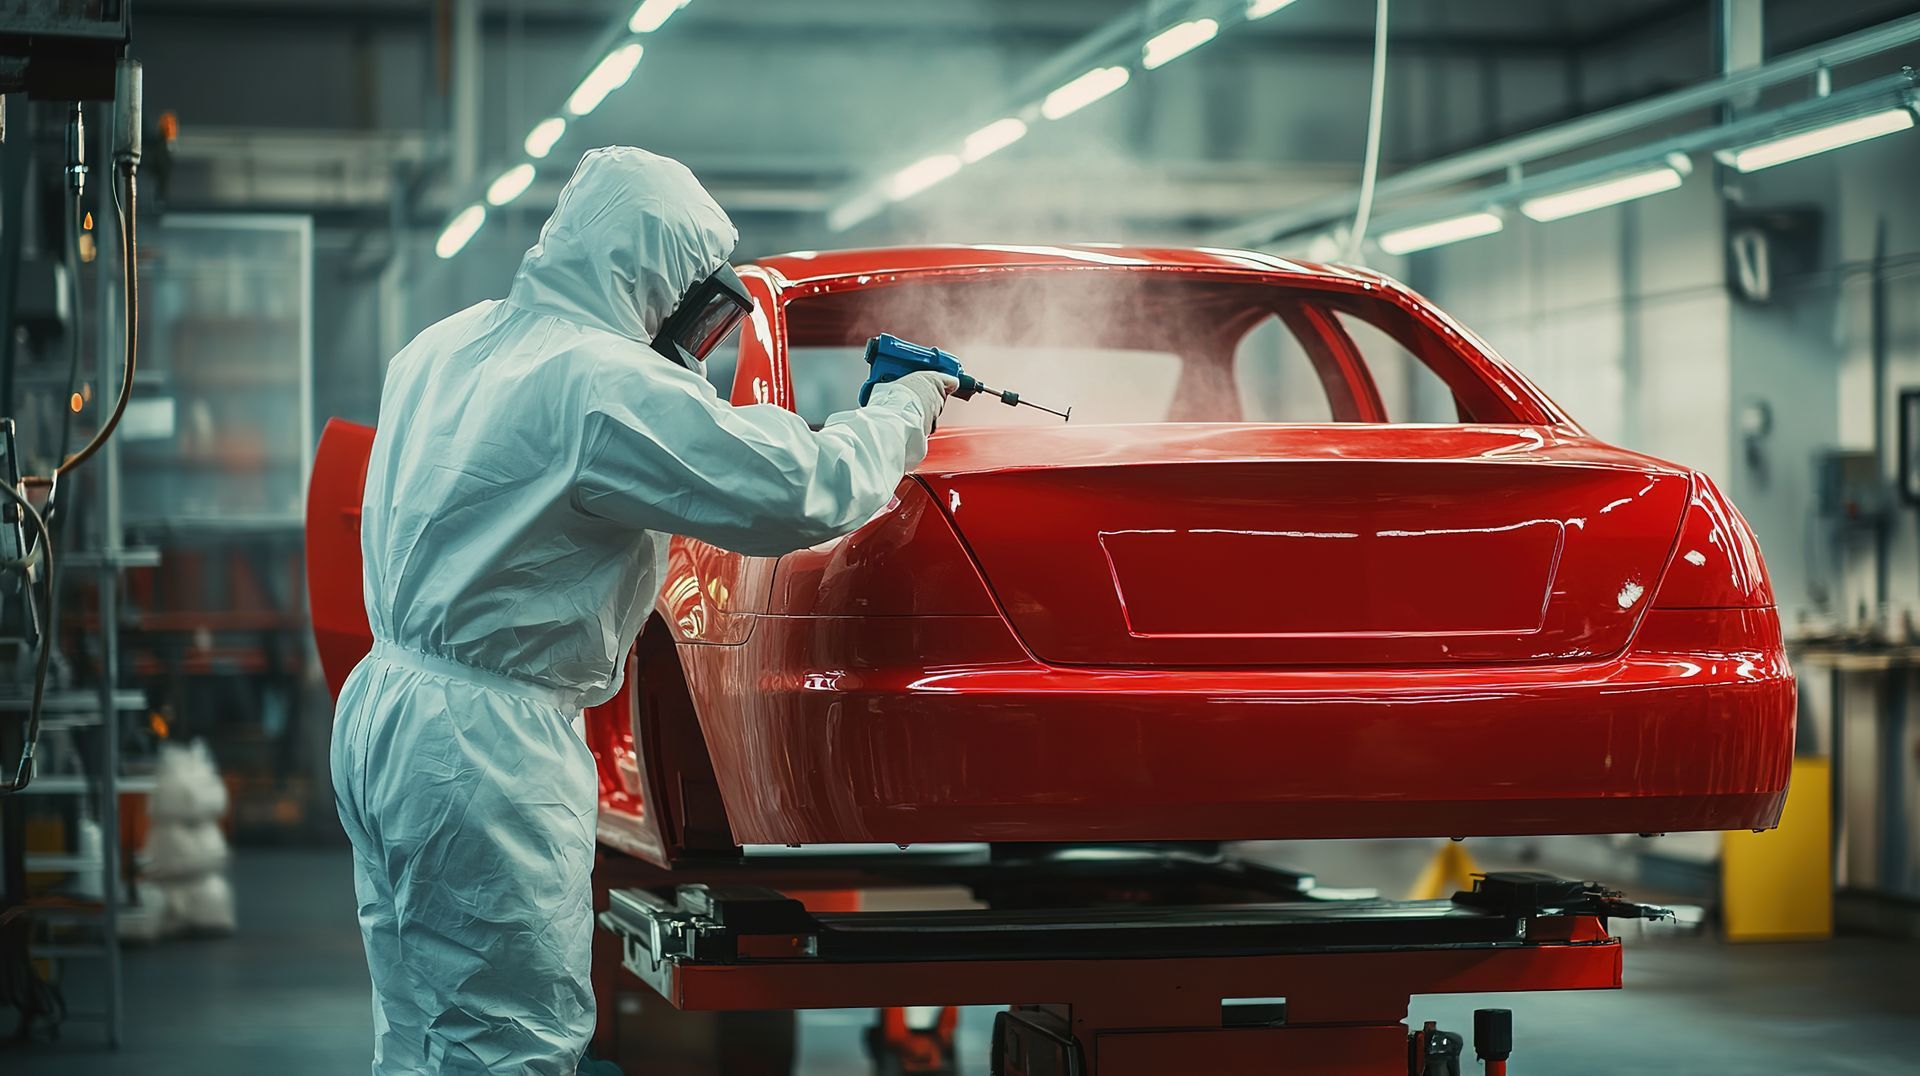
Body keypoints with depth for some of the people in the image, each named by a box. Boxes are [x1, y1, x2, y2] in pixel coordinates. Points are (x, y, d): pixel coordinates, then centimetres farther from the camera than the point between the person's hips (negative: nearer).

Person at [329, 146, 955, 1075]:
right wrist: (902, 412, 0)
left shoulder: (448, 345, 9)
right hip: (481, 753, -10)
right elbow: (806, 493, -18)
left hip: (379, 712, 10)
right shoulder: (606, 386, -18)